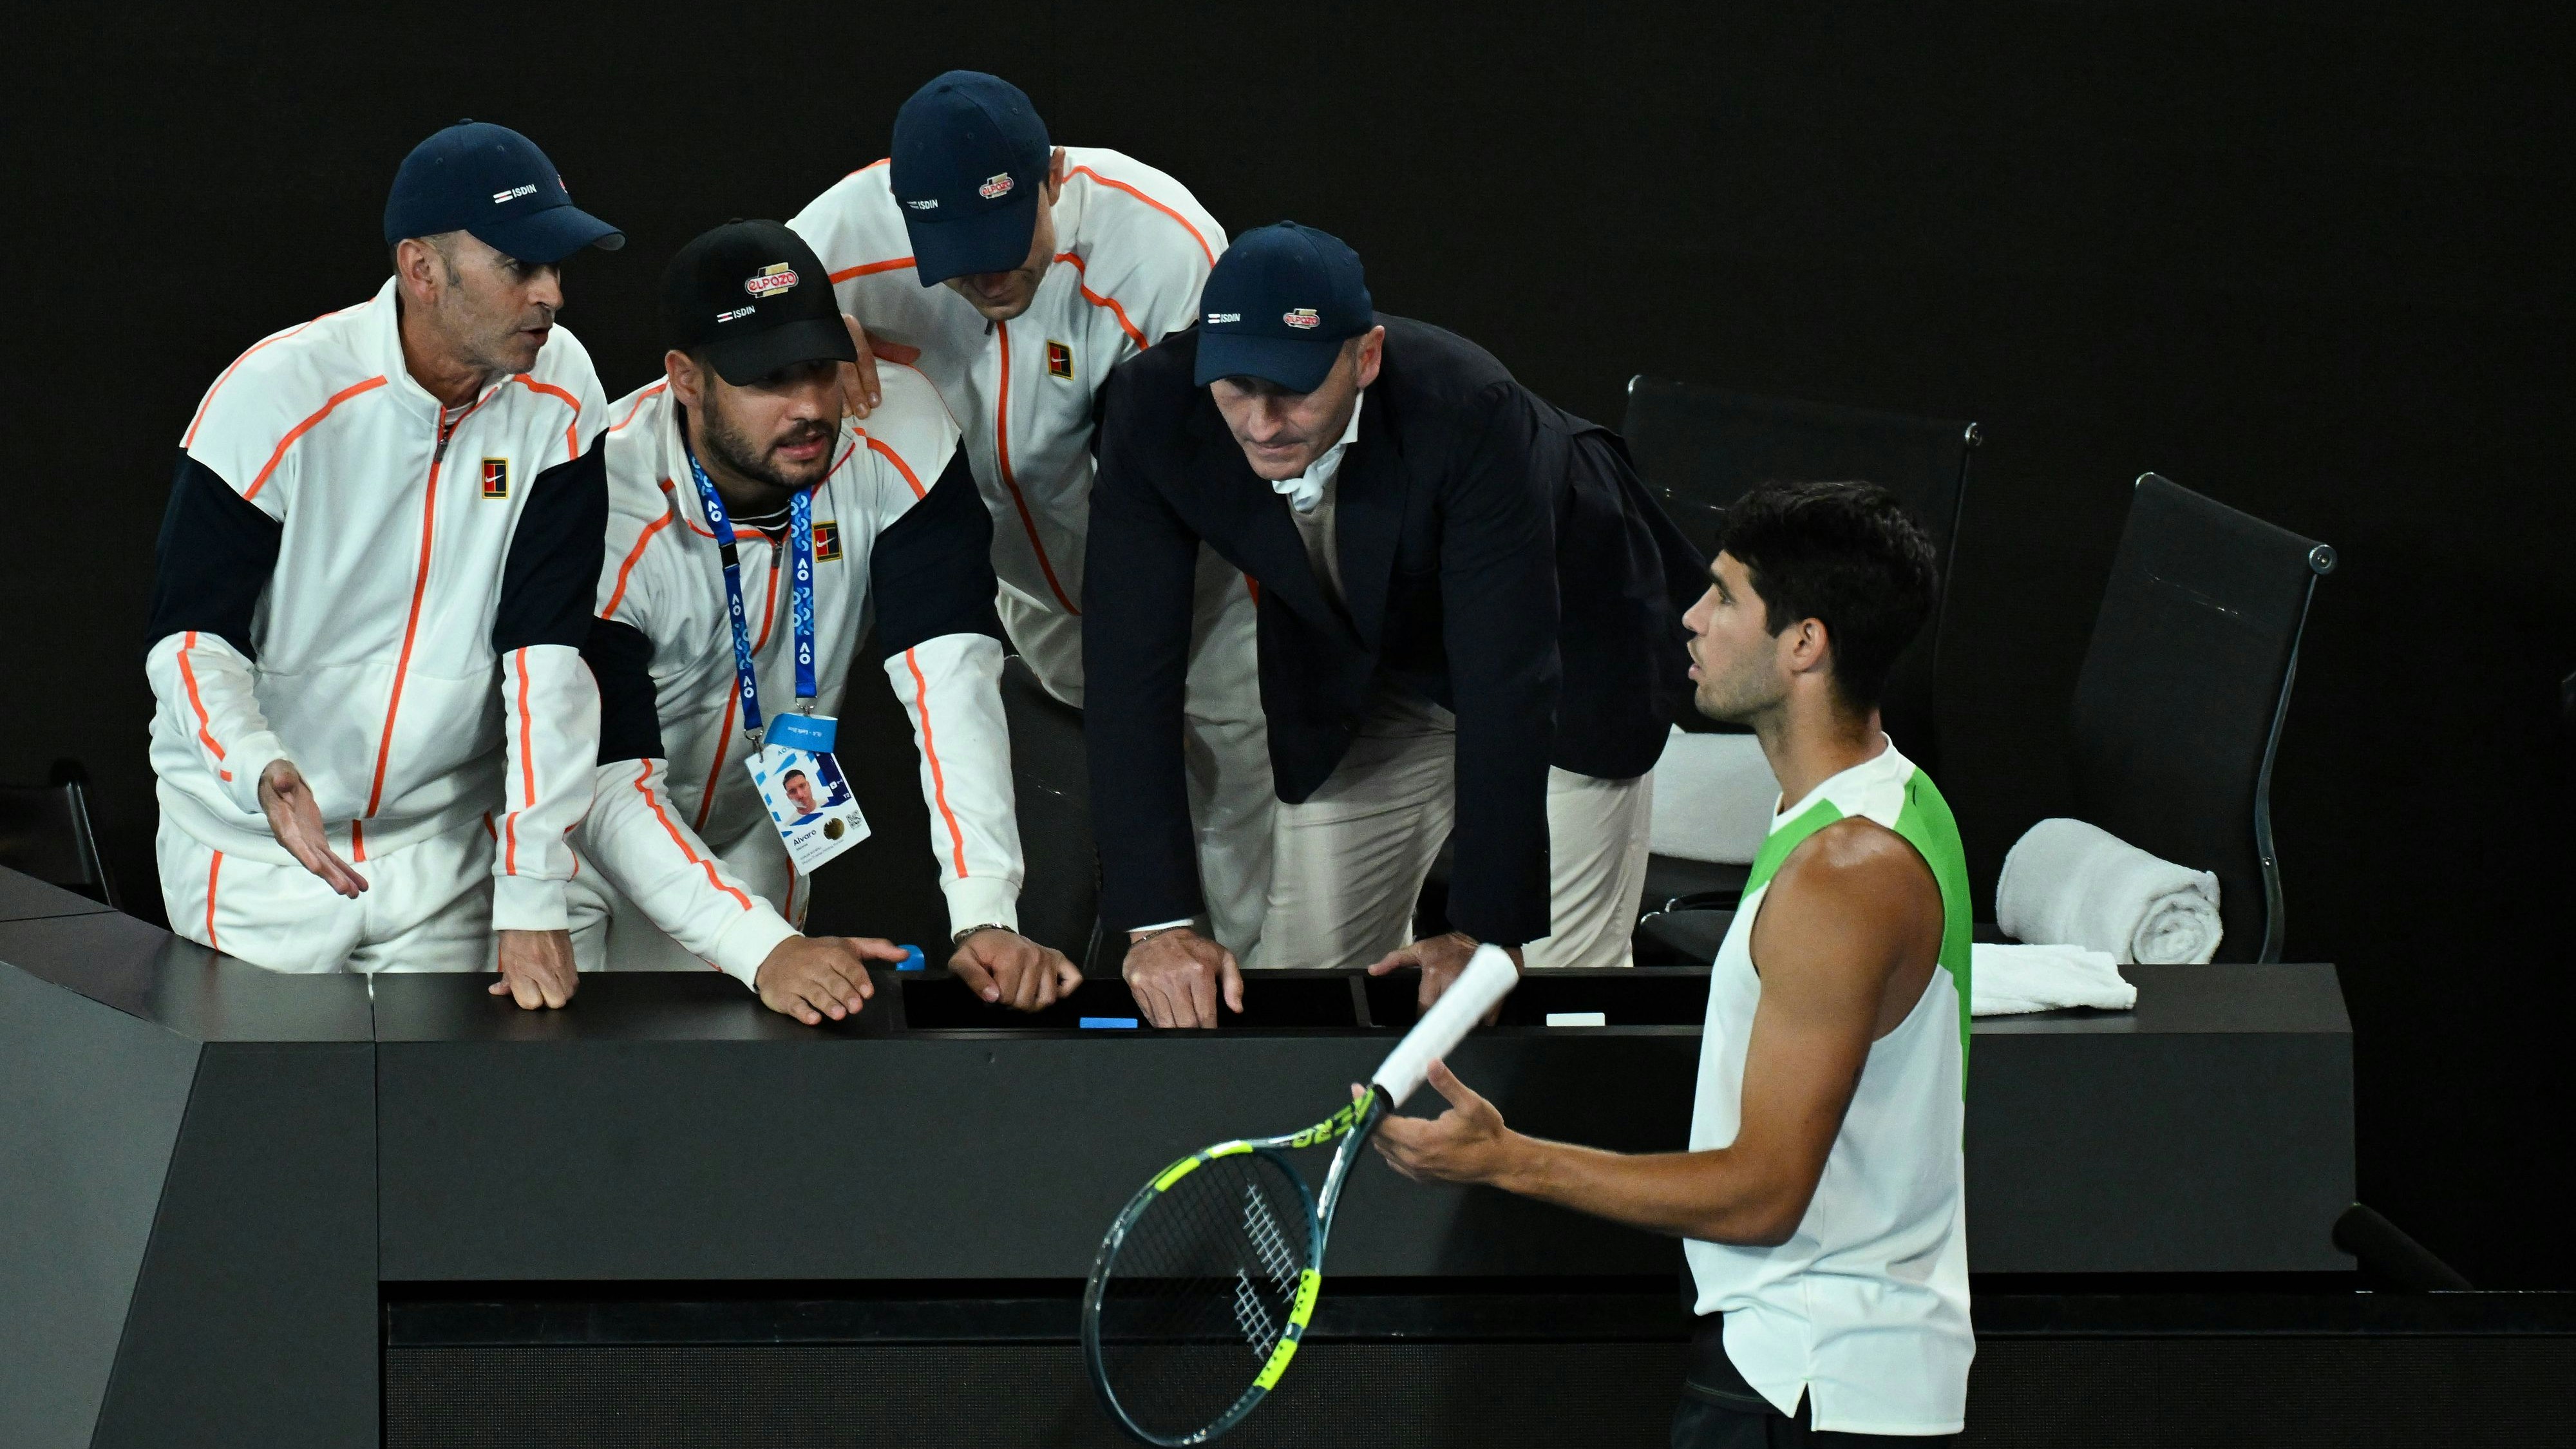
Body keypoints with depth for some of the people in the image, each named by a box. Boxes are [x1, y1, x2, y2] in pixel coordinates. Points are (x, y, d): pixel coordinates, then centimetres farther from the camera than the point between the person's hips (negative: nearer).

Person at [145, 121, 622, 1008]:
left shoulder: (557, 395, -8)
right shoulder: (276, 395, -17)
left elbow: (549, 648, -12)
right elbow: (191, 634, -15)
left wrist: (534, 898, -19)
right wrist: (262, 771, -37)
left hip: (445, 850, 3)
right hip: (254, 844, -2)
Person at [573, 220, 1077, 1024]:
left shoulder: (896, 434, -23)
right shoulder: (604, 506, -31)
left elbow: (949, 676, -29)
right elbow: (610, 788, -34)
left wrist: (985, 918, -42)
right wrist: (765, 951, -48)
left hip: (749, 840, 3)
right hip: (588, 840, -3)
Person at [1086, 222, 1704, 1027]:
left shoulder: (1471, 414, -39)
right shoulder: (1153, 410, -29)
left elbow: (1507, 682, -38)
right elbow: (1131, 667, -28)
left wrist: (1490, 935, -39)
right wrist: (1157, 924, -35)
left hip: (1566, 657, -3)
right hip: (1355, 682, 3)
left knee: (1562, 981, -9)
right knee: (1307, 977, 4)